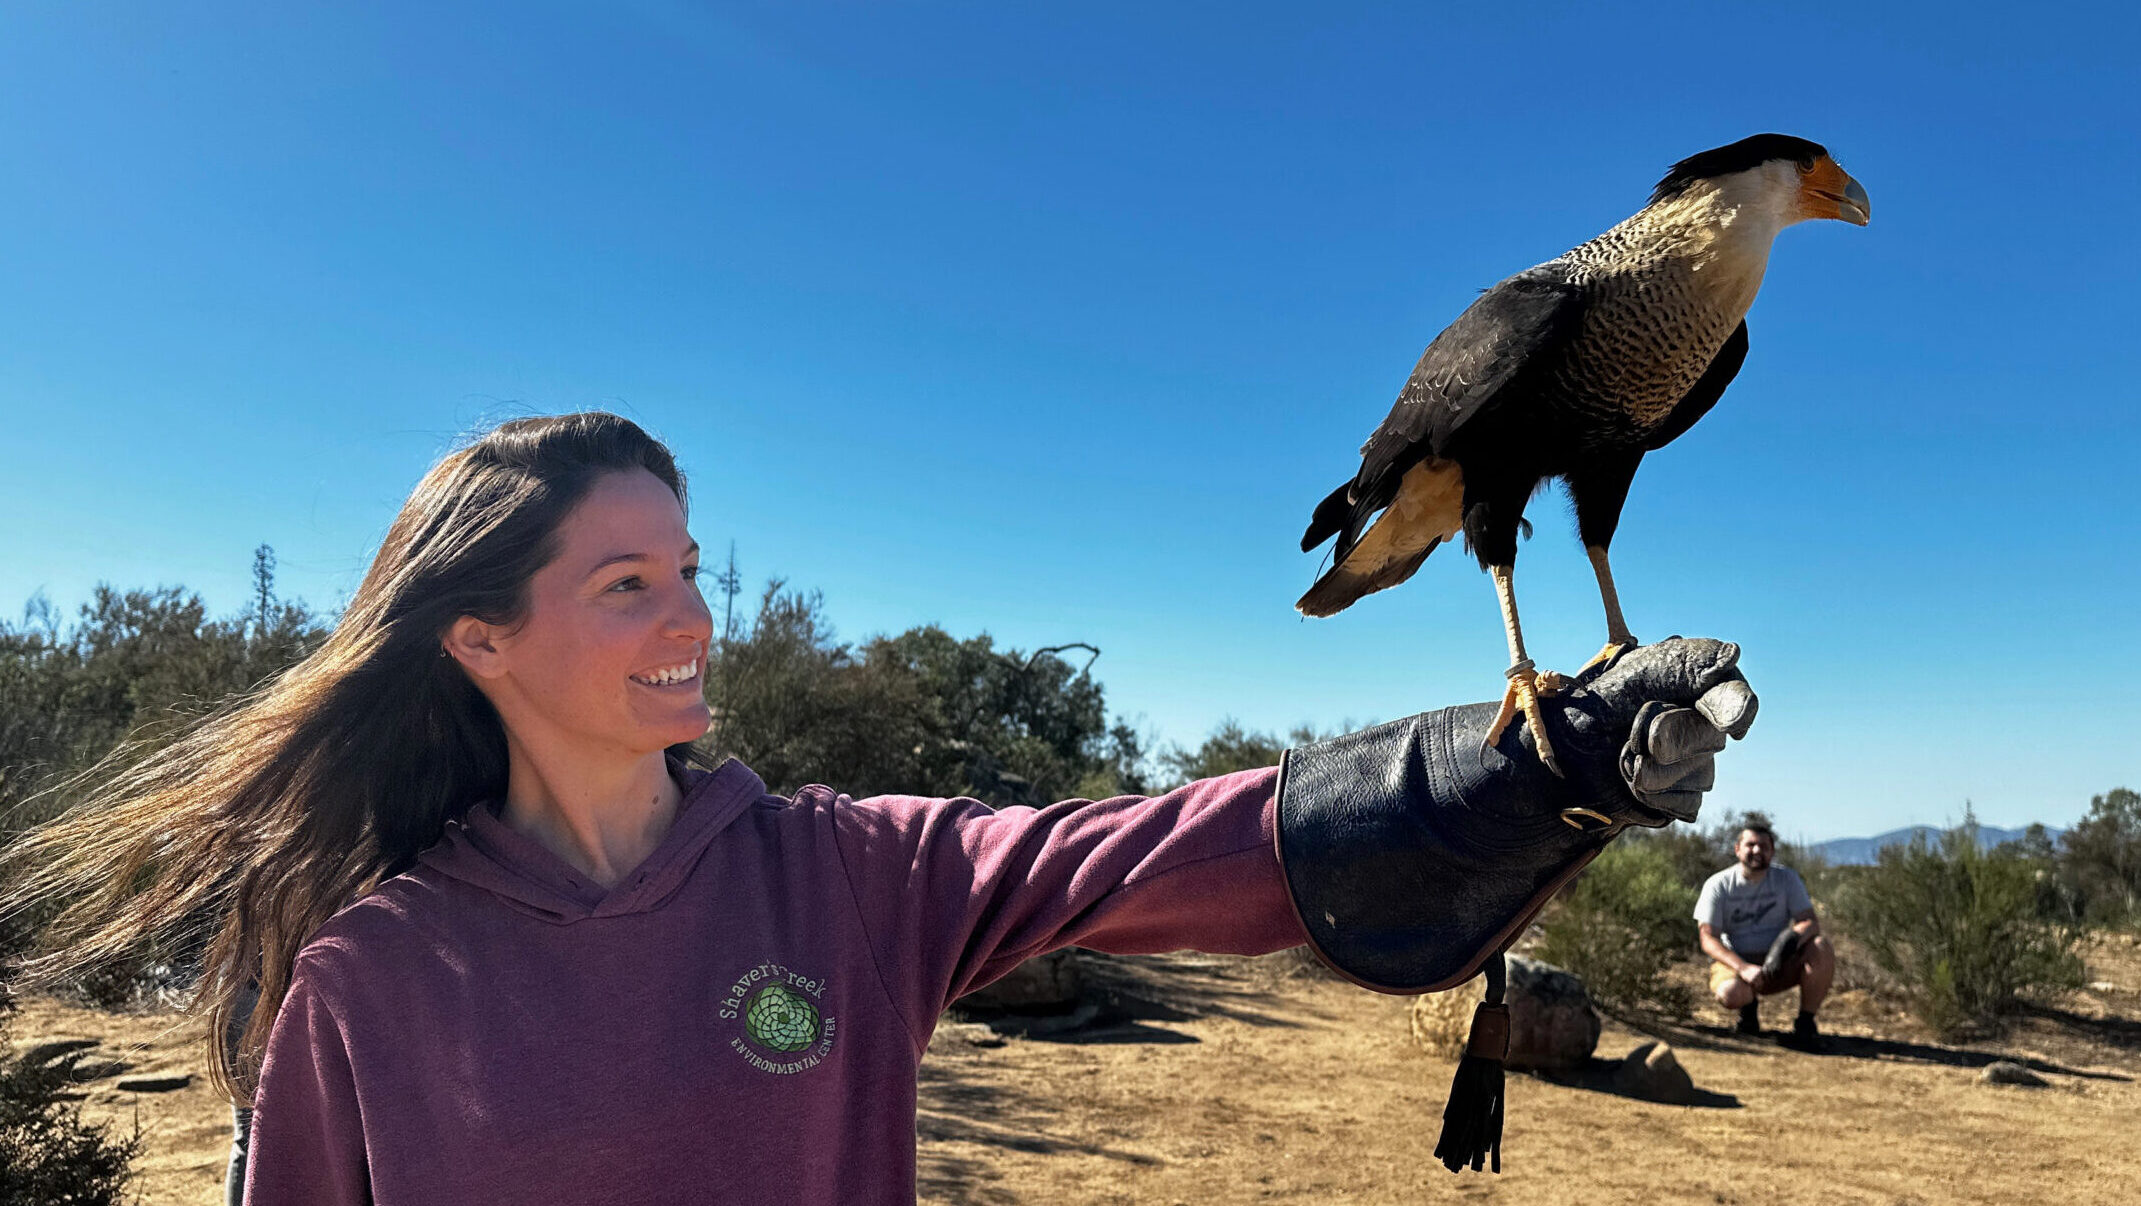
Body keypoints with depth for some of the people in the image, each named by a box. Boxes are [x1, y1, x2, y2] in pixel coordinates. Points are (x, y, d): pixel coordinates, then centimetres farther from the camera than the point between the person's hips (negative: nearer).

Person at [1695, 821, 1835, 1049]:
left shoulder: (1787, 879, 1)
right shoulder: (1718, 885, -7)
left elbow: (1811, 923, -8)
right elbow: (1707, 938, -13)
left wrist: (1789, 939, -33)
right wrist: (1744, 968, -30)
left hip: (1779, 963, 2)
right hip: (1735, 961, -2)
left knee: (1821, 947, -27)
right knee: (1730, 994, -37)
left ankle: (1805, 1024, -13)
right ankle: (1750, 1006, 4)